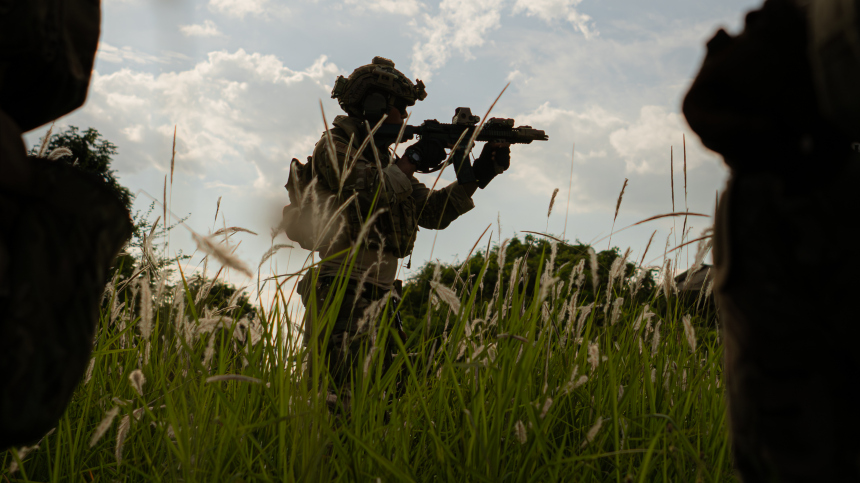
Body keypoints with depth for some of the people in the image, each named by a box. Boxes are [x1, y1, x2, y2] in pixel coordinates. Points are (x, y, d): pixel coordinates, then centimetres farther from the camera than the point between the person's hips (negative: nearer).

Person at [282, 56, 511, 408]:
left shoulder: (385, 159, 24)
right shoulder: (335, 145, -1)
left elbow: (433, 212, 19)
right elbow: (369, 193, -19)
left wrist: (478, 174, 8)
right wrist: (413, 160, -6)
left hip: (381, 295, 9)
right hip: (342, 290, -8)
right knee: (345, 387, -17)